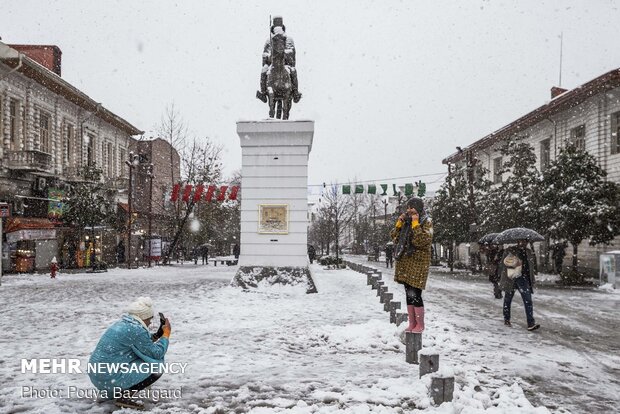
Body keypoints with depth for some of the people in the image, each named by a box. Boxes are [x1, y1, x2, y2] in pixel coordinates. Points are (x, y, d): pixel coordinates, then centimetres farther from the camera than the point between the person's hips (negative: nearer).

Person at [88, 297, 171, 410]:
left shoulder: (121, 324, 12)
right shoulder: (136, 330, -15)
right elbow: (156, 353, -7)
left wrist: (158, 334, 20)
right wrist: (166, 333, 4)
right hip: (110, 378, -9)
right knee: (157, 365, -6)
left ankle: (115, 390, 14)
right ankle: (123, 395, -10)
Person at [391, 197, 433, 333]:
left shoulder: (426, 222, -5)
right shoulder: (407, 222, 14)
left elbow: (424, 241, -19)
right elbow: (395, 238, 13)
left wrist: (416, 224, -19)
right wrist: (399, 223, 2)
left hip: (418, 262, -6)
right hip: (405, 261, 7)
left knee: (415, 294, -8)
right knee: (409, 294, 10)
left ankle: (420, 324, 5)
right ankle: (412, 323, 18)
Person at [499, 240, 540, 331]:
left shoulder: (528, 253, 11)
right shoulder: (509, 250, -1)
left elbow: (532, 267, 18)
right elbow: (502, 264, 1)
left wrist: (532, 280, 12)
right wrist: (501, 277, -5)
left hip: (523, 279, 2)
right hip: (509, 279, -2)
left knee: (528, 300, -11)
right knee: (508, 299, 11)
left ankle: (531, 323, -13)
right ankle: (506, 319, 29)